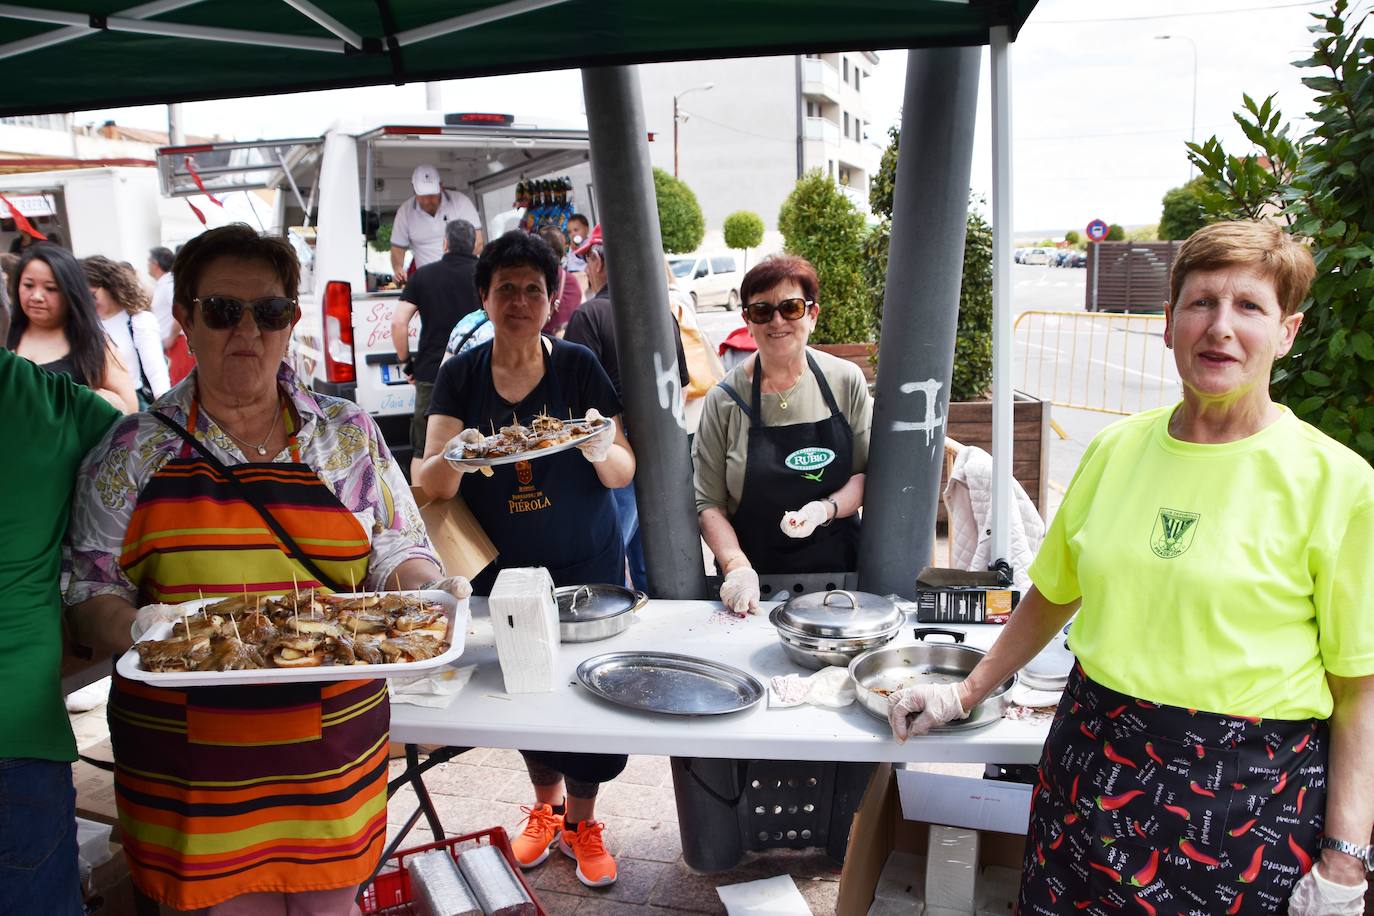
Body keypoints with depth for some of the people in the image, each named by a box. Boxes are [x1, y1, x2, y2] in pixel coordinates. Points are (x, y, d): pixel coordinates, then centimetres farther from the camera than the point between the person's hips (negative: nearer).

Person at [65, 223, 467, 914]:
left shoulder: (350, 435, 3)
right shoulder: (133, 451, 1)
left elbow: (397, 553, 6)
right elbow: (88, 592, 2)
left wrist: (424, 591, -15)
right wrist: (136, 626, -19)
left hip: (334, 745, 1)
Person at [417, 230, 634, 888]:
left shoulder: (579, 366, -5)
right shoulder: (461, 374, -2)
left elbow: (624, 474, -7)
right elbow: (432, 483, -8)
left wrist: (601, 449, -30)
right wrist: (455, 458, -31)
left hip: (585, 565, -1)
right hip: (500, 570, 2)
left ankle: (581, 820, 29)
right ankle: (546, 806, 42)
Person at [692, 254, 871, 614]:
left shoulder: (846, 380, 0)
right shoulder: (725, 399, -4)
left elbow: (869, 472, 4)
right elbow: (708, 503, -4)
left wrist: (826, 509, -14)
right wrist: (736, 566, -19)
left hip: (839, 566, 1)